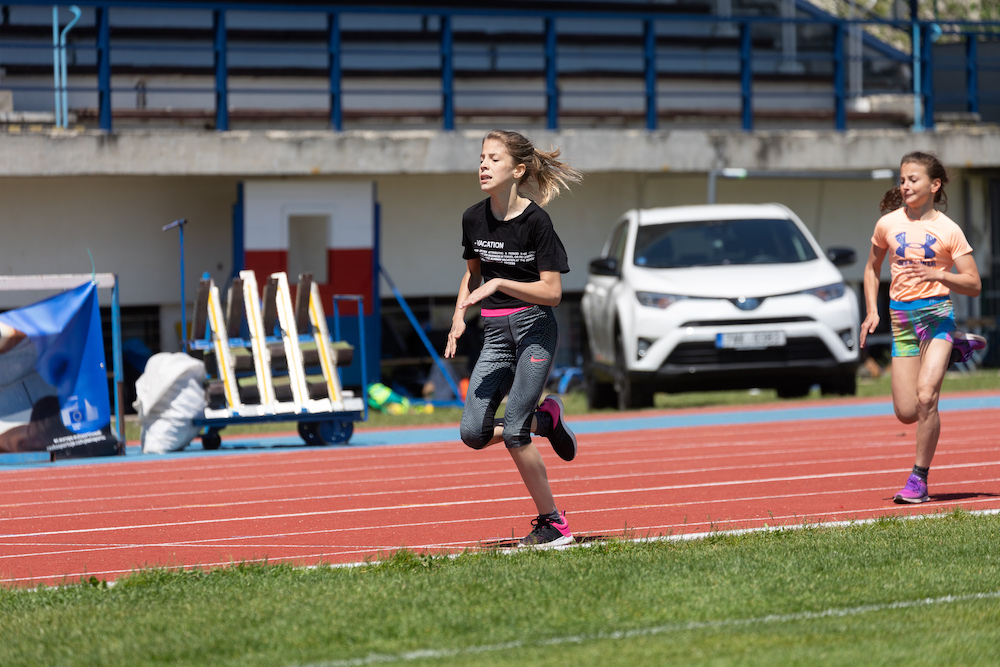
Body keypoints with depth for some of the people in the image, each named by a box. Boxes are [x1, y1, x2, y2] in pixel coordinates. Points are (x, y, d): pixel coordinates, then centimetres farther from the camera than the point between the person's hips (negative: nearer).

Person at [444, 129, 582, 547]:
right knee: (474, 433, -7)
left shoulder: (536, 221, -14)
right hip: (495, 333, 6)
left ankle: (552, 524, 2)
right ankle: (546, 420, 21)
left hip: (534, 328, -6)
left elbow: (552, 292, -14)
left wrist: (499, 284, -22)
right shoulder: (474, 219, 3)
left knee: (513, 433, -13)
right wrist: (459, 317, 6)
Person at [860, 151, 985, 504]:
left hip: (936, 312, -4)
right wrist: (872, 311, 9)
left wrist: (938, 275, -21)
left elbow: (974, 285, -5)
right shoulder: (888, 224, 5)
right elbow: (872, 268, 21)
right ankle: (954, 347, 30)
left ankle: (919, 478, -6)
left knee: (925, 396, -20)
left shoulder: (948, 231, -4)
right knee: (906, 412, 4)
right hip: (901, 317, 4)